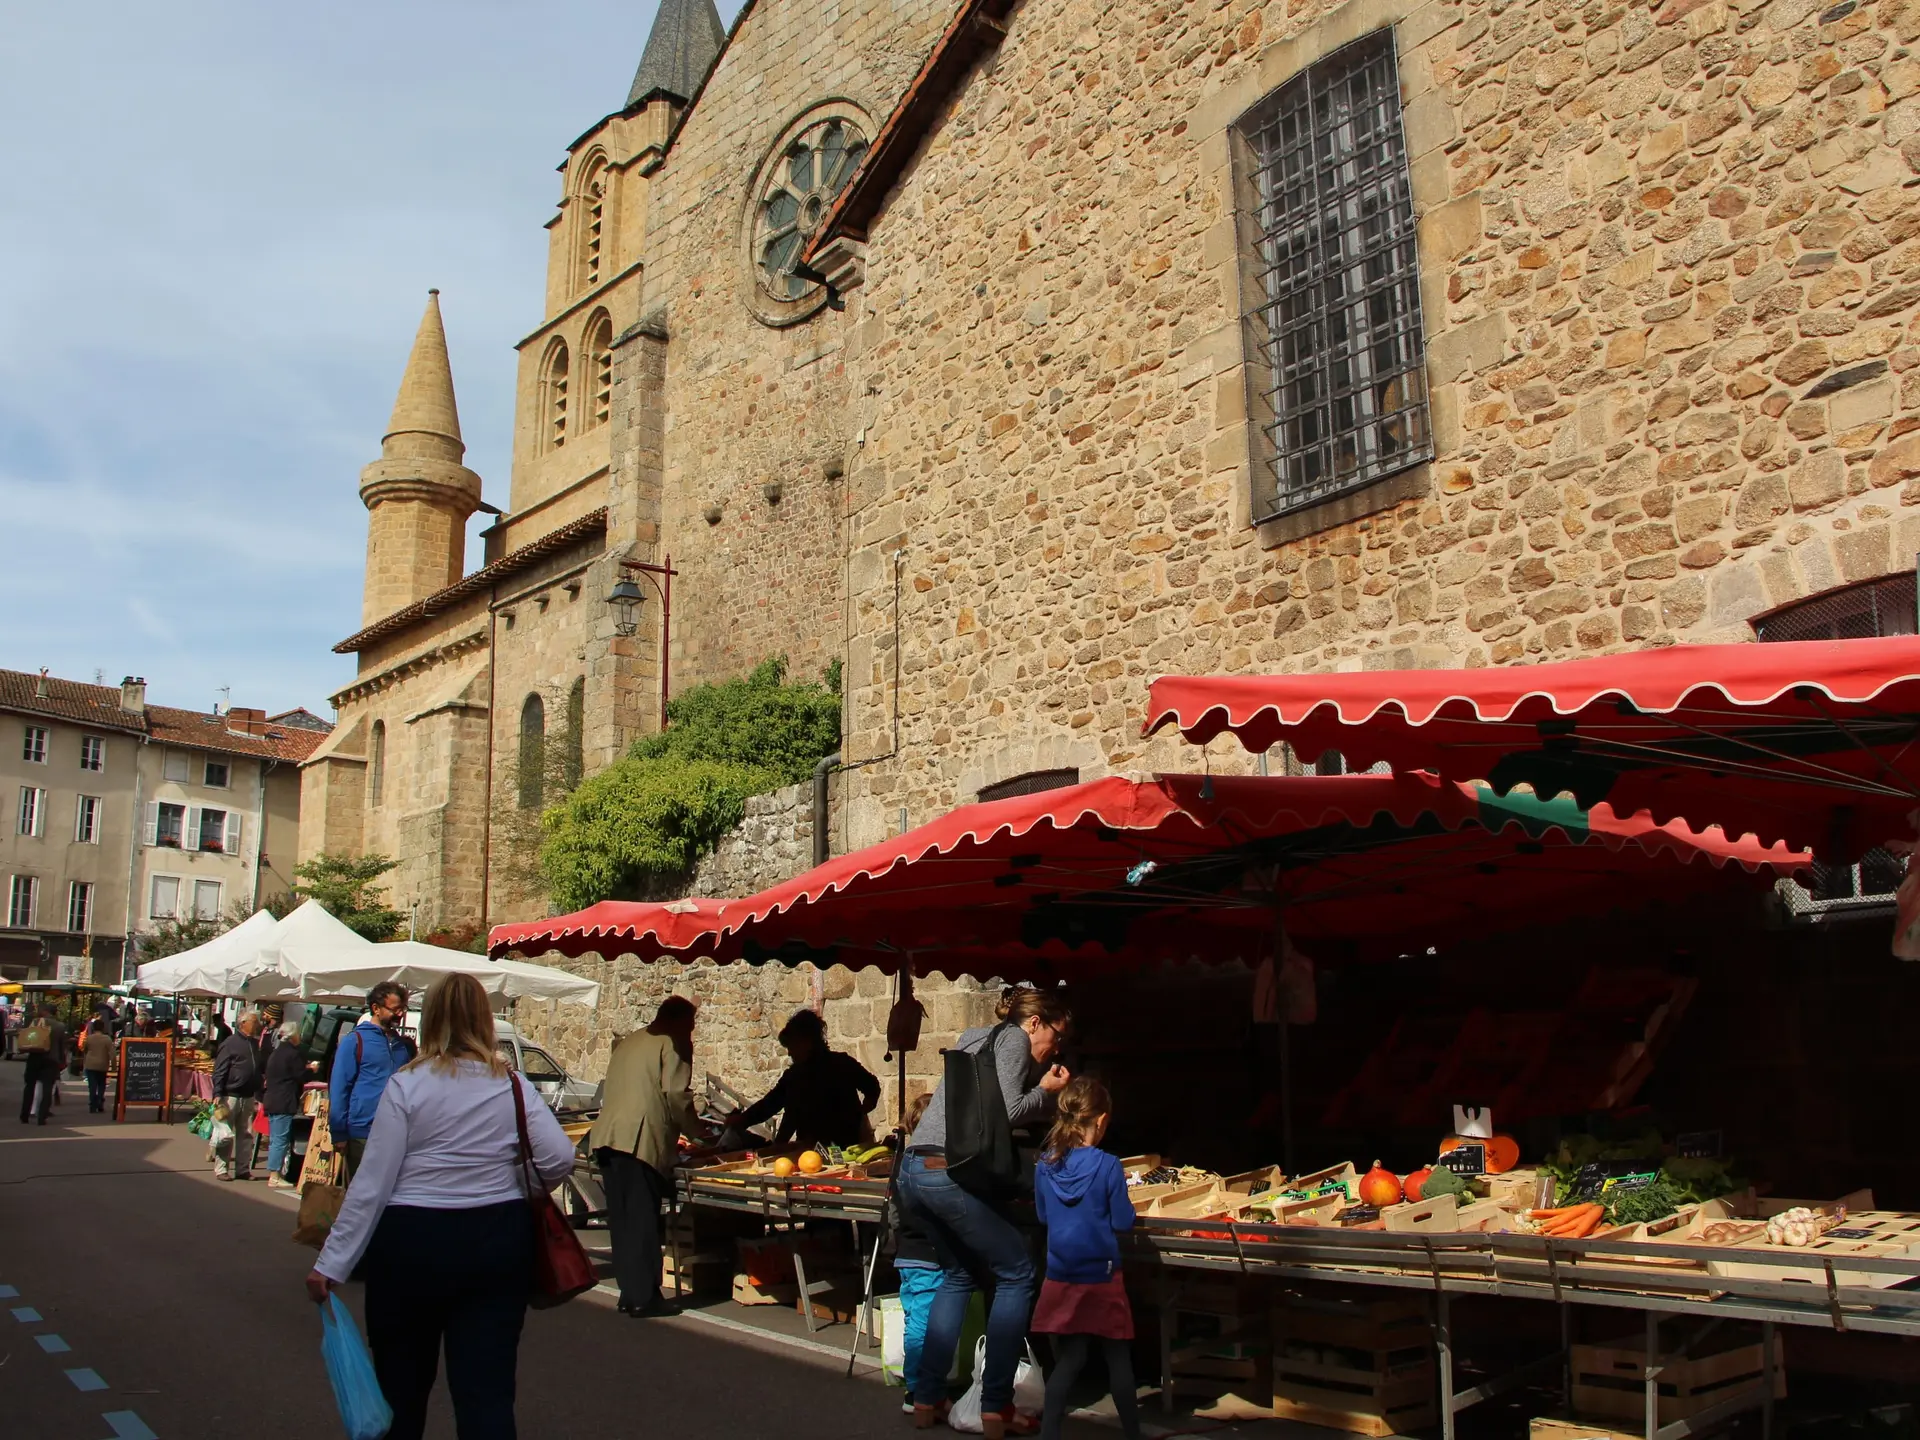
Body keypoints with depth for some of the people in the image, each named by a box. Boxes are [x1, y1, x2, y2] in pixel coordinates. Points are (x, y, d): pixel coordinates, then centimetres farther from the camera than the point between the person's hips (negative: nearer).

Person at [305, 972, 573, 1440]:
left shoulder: (405, 1086, -8)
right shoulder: (513, 1087, -1)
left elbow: (372, 1183, -9)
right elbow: (560, 1159, -7)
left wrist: (332, 1263, -4)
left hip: (411, 1243, -2)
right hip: (499, 1242, 2)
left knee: (401, 1384, 19)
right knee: (488, 1388, 5)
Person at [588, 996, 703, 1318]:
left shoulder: (628, 1043, 24)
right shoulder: (672, 1044, -1)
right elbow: (676, 1095, -11)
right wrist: (695, 1132, 4)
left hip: (607, 1137, 8)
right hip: (641, 1140, -8)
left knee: (621, 1219, 11)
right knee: (643, 1221, -4)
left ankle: (629, 1293, 15)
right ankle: (644, 1297, -2)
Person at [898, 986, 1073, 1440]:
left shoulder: (976, 1039, 25)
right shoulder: (1013, 1038, -1)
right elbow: (1008, 1112, -11)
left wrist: (1045, 1090, 19)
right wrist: (1045, 1090, 6)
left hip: (913, 1172, 9)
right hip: (952, 1175, -9)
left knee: (959, 1275, 24)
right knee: (1016, 1275, 5)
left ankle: (927, 1399, 21)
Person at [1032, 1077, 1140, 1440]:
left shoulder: (1045, 1165, -4)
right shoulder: (1107, 1166, -16)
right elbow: (1123, 1221, -11)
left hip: (1061, 1278, 3)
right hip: (1101, 1277, -3)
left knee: (1068, 1359, 10)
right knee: (1118, 1358, 12)